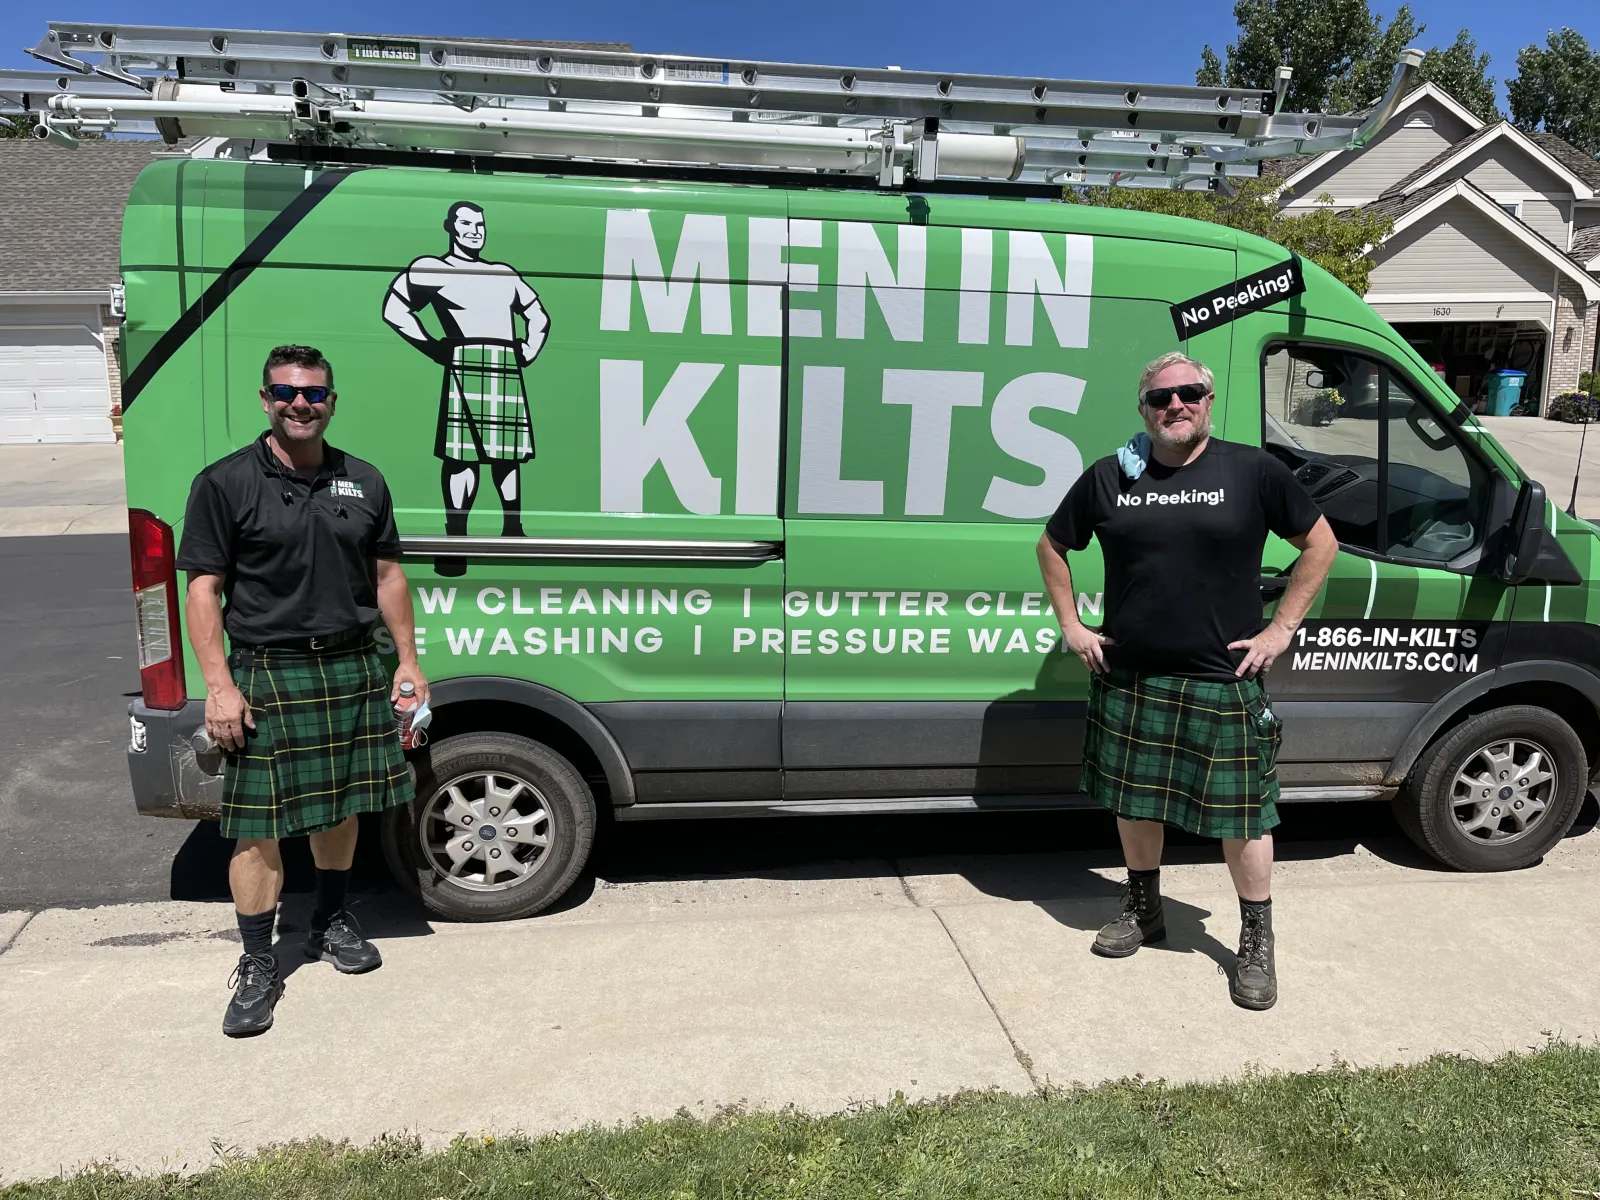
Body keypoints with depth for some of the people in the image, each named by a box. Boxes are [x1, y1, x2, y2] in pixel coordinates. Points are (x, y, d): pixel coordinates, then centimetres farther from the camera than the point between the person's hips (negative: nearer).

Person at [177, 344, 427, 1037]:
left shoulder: (363, 482, 9)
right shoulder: (226, 483, -3)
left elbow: (387, 575, 14)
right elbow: (204, 590, -5)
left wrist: (408, 662, 10)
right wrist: (219, 686, -12)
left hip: (353, 669, 4)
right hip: (267, 675, -4)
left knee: (341, 807, 15)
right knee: (258, 826, 0)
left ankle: (331, 922, 37)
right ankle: (258, 967, 14)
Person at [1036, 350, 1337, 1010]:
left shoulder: (1252, 471, -3)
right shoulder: (1108, 478, 3)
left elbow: (1320, 544, 5)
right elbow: (1052, 545, 15)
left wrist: (1281, 629, -1)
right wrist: (1071, 624, 7)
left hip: (1225, 683, -2)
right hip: (1128, 678, 3)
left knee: (1244, 813, 4)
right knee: (1134, 802, 15)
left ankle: (1256, 943, 22)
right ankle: (1143, 911, 37)